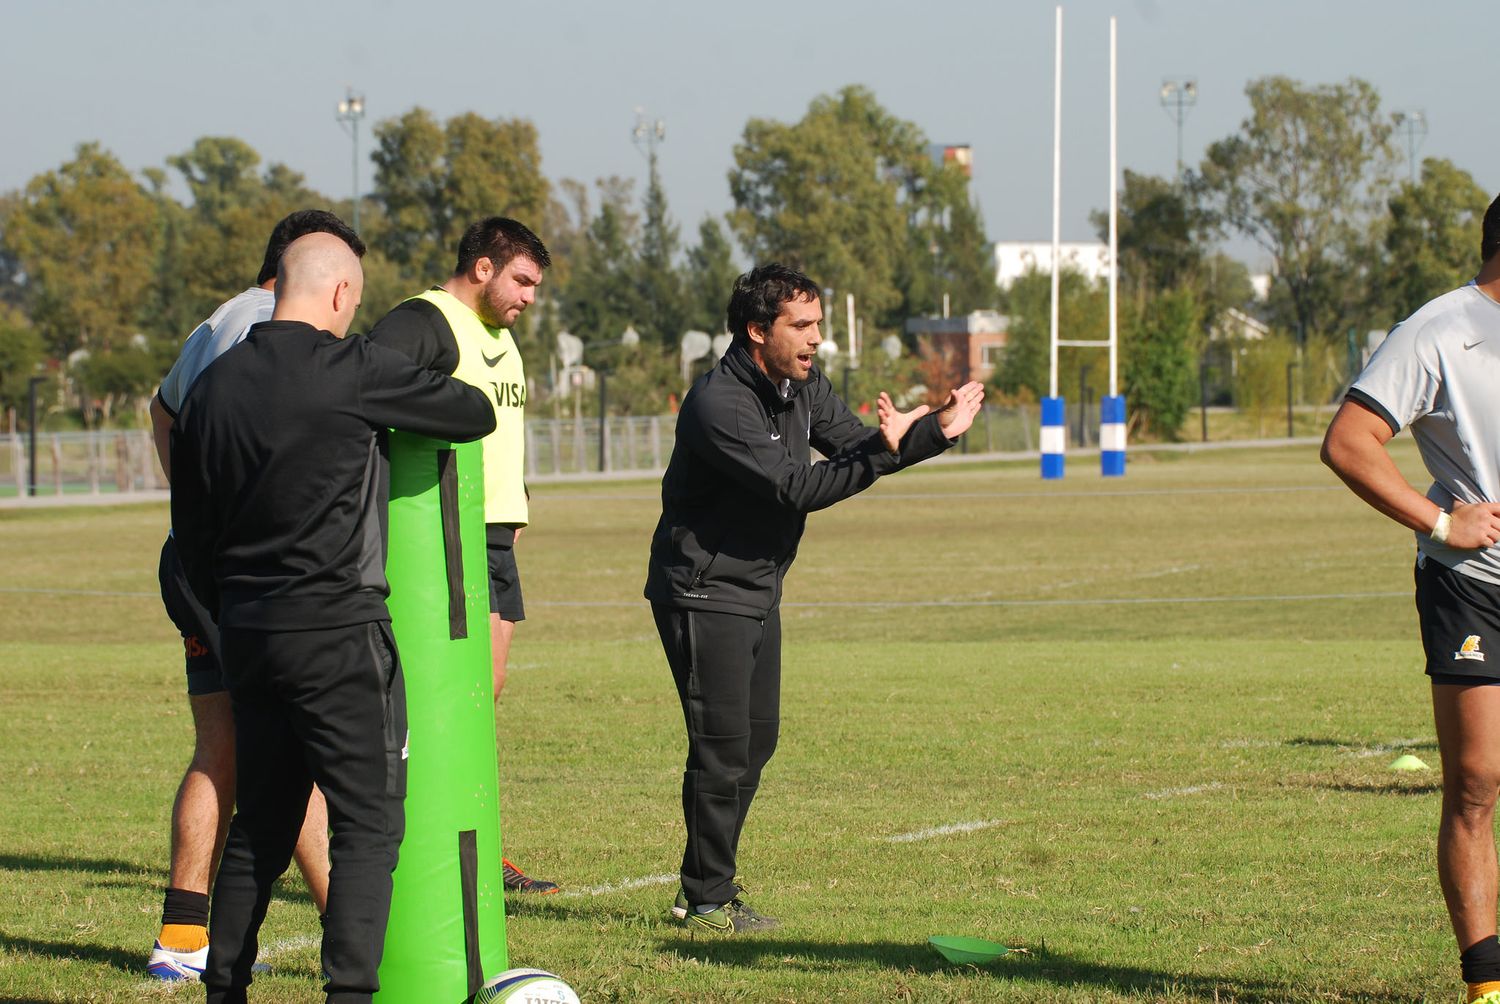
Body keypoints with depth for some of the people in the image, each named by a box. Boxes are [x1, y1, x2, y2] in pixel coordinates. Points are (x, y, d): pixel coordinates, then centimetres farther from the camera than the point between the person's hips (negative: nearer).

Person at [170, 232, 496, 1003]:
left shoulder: (214, 386, 10)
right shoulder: (351, 371, -11)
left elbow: (191, 533, 16)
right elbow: (475, 415, -2)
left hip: (247, 637, 7)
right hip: (337, 631, -7)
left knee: (260, 823, 16)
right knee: (368, 821, -5)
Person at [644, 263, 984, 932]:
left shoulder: (804, 386, 4)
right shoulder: (717, 404, -24)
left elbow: (854, 449, 9)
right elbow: (795, 489, -28)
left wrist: (938, 430, -5)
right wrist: (884, 450, -32)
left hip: (759, 591, 9)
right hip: (704, 593, -9)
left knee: (756, 741, 13)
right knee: (723, 747, -8)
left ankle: (706, 889, 22)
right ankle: (707, 901, 2)